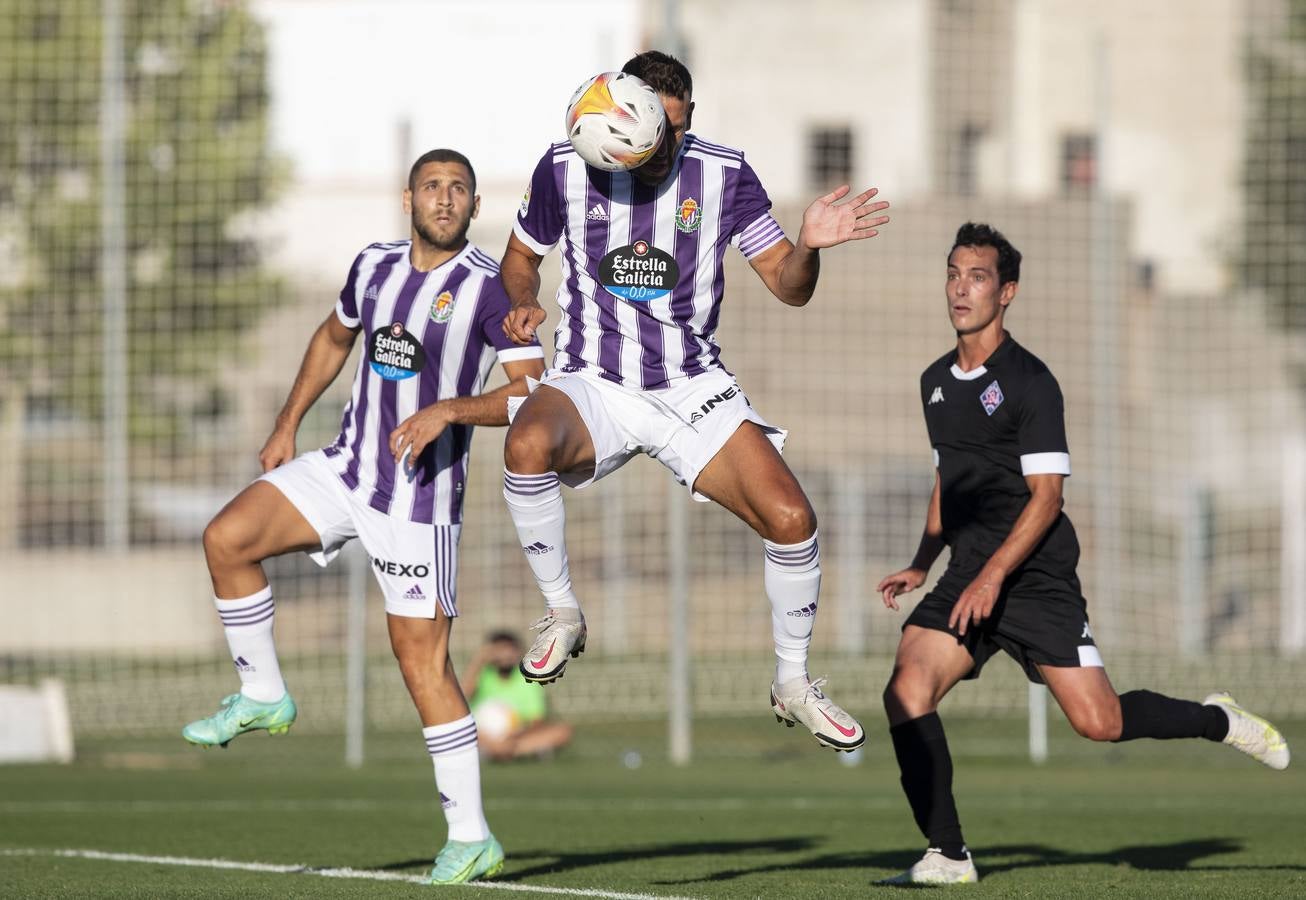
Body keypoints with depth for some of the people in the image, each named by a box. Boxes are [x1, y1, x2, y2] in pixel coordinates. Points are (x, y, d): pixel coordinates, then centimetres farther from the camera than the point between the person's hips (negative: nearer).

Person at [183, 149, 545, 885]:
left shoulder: (490, 288, -12)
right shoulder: (375, 266, 7)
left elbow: (533, 394, -17)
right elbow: (334, 339, 26)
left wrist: (447, 410, -28)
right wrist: (287, 426, 22)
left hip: (421, 494, -6)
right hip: (349, 466, 6)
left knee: (422, 656, -7)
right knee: (227, 538, -14)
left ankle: (472, 837, 1)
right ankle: (263, 697, 5)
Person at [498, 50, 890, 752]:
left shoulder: (722, 173, -4)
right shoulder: (566, 168, -5)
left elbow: (788, 288, -2)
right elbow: (521, 255, 13)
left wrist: (807, 248, -25)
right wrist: (521, 305, -10)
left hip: (692, 385, 1)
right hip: (592, 382, -1)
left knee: (791, 518, -15)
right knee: (527, 444, -37)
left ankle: (793, 686, 11)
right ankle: (562, 613, -13)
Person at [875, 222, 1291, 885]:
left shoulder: (1029, 381, -9)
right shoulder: (936, 382, 13)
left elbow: (1045, 495, -13)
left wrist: (992, 576, -21)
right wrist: (920, 566, 18)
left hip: (1035, 577, -6)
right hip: (966, 579, 6)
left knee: (1098, 721, -11)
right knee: (905, 693, -16)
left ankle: (1218, 720, 18)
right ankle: (947, 856, -9)